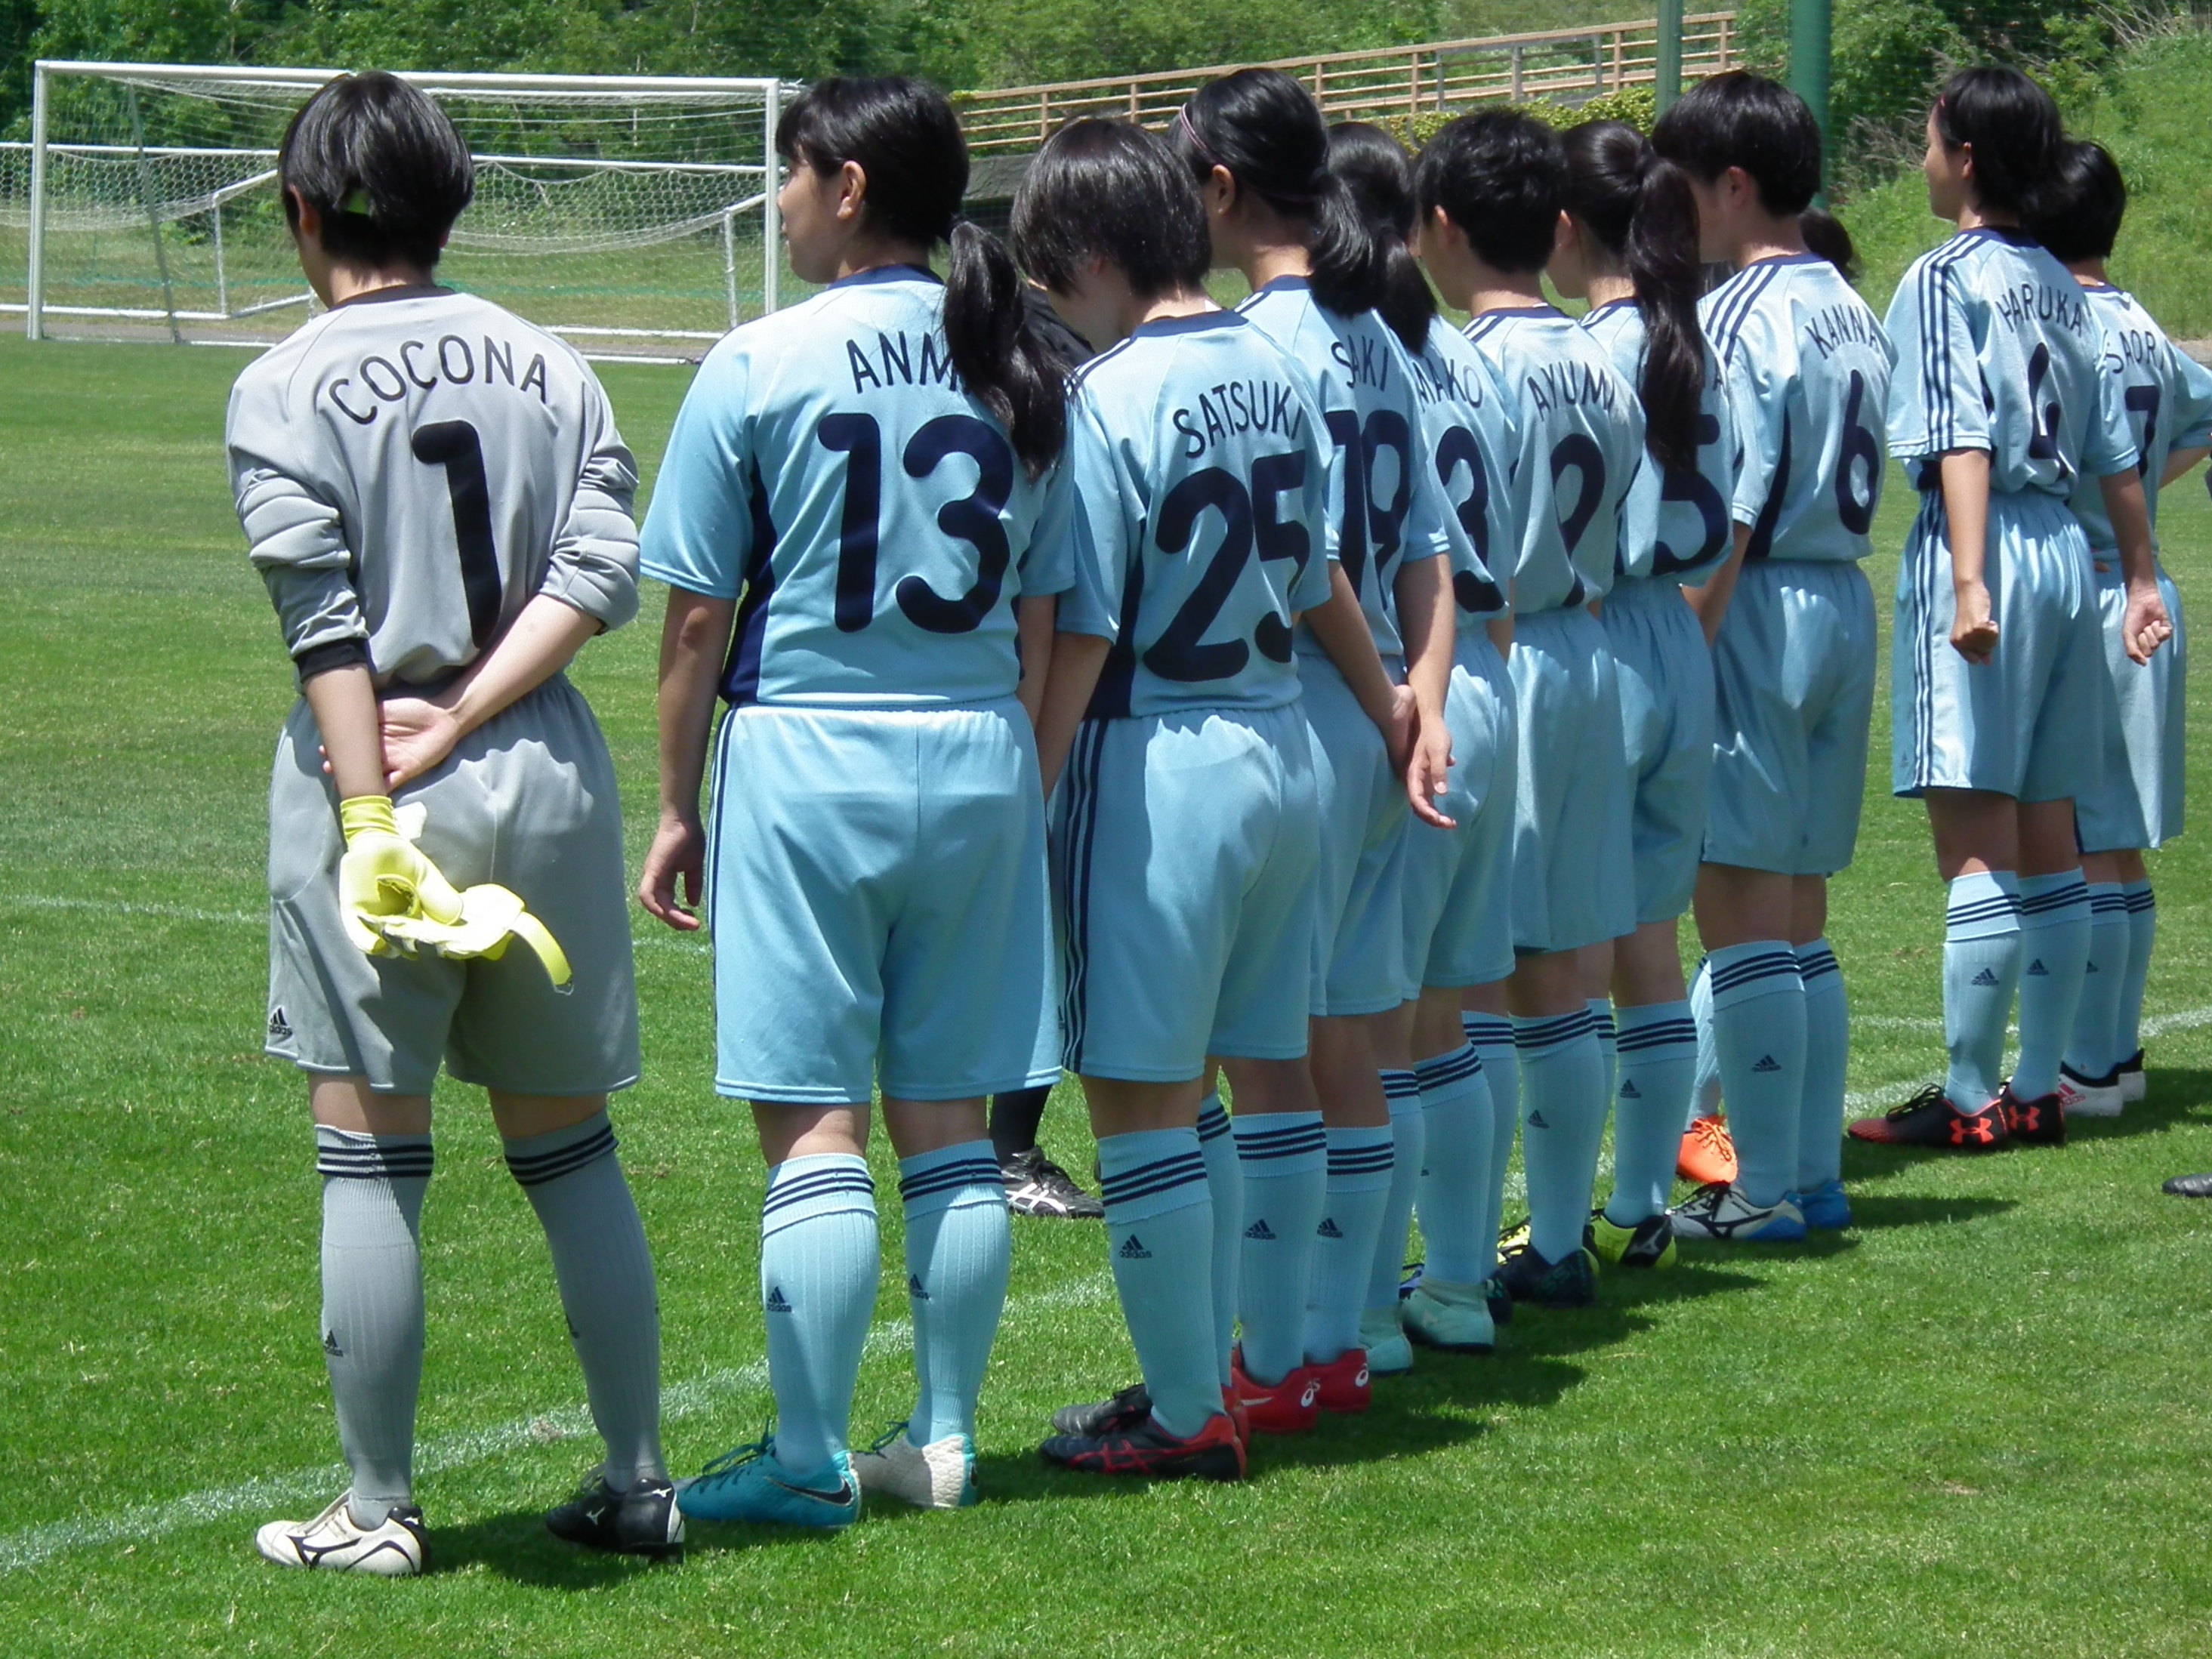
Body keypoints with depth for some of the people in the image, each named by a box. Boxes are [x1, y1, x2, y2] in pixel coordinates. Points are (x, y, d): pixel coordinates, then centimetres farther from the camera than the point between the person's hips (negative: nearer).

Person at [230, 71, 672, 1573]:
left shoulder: (286, 391, -5)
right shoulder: (549, 367, 7)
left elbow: (326, 627, -12)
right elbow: (602, 572, -4)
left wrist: (372, 818, -14)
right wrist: (462, 716, -7)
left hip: (375, 780, -4)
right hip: (549, 774, 4)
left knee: (373, 1162, 3)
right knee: (571, 1151, 13)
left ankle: (378, 1513, 6)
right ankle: (641, 1485, 16)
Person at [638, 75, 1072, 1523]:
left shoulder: (761, 365, -8)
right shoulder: (1023, 374, 5)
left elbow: (699, 617, -5)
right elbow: (1043, 620, 8)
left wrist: (678, 804, 4)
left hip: (806, 758, -4)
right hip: (977, 764, 4)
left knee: (815, 1132, -1)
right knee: (949, 1132, 11)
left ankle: (809, 1462, 1)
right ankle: (943, 1443, 16)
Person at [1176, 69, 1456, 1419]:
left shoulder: (1261, 339, -14)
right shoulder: (1374, 338, 12)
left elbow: (1304, 555, -17)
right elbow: (1427, 547, 8)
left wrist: (1381, 700, -5)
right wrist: (1424, 701, -1)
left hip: (1297, 714, -9)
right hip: (1377, 719, 9)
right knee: (1364, 1043, 12)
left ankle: (1281, 1366, 1)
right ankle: (1342, 1342, 18)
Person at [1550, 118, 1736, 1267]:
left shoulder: (1591, 353, -15)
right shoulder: (1693, 348, 8)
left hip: (1602, 656, -8)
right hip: (1681, 655, 8)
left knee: (1572, 960, -2)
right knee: (1650, 952, 12)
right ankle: (1642, 1211, 16)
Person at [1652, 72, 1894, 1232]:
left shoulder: (1735, 319, -14)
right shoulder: (1852, 314, 13)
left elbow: (1729, 514, -18)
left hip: (1758, 614, -9)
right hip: (1844, 603, 9)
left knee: (1741, 910, -4)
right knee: (1799, 913, 14)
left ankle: (1764, 1191, -3)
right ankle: (1814, 1174, 17)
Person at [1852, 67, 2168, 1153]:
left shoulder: (1947, 278, -7)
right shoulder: (2060, 287, 14)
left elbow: (1964, 439, -17)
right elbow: (2113, 449, 15)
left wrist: (1969, 583, -23)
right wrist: (2141, 578, 20)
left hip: (1986, 547, -8)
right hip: (2065, 547, 8)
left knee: (1975, 846, -8)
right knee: (2046, 841, 10)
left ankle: (1970, 1100, -8)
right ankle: (2037, 1090, 14)